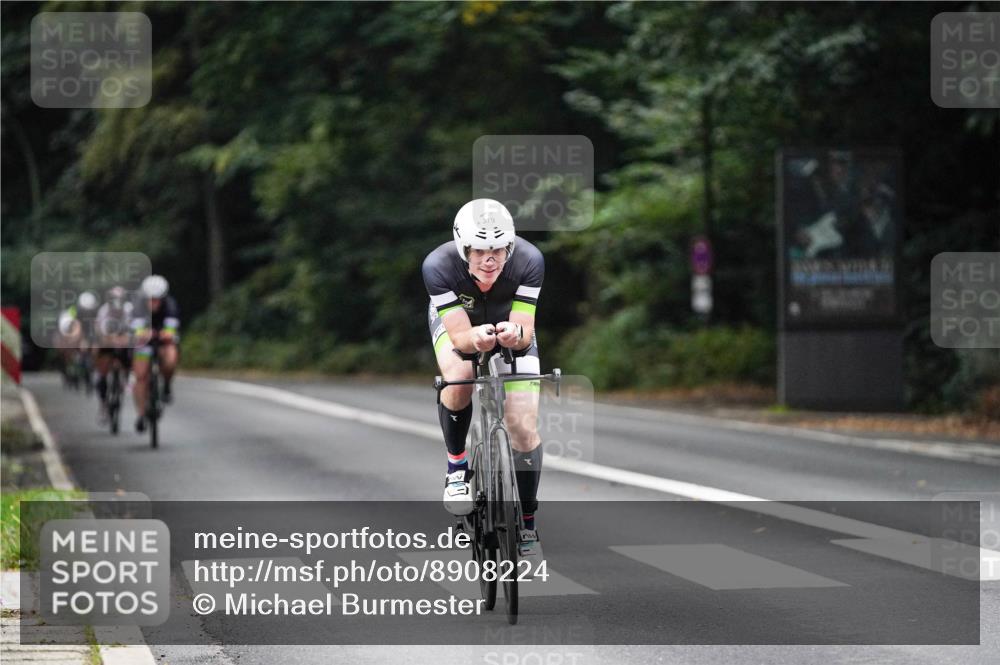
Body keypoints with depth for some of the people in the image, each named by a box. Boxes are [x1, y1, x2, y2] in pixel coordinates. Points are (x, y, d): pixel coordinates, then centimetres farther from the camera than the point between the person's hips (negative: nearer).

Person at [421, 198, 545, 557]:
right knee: (459, 375, -35)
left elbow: (526, 331, -34)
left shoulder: (528, 261, -35)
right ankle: (457, 464, -10)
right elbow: (459, 335, -35)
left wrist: (515, 335, -57)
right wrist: (476, 338, -58)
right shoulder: (439, 265, -37)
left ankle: (526, 522, 7)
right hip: (457, 321, -1)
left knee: (524, 427, -9)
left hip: (510, 323, 1)